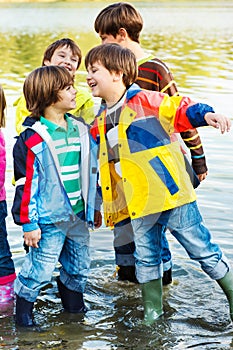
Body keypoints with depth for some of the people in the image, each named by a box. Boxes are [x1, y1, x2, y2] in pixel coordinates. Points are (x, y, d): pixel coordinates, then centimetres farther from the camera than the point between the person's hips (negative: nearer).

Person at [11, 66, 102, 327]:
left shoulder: (81, 130, 6)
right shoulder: (33, 139, -14)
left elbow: (92, 171, 16)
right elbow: (26, 184, -13)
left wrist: (94, 206, 19)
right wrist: (28, 223, -13)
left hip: (79, 216, 6)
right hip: (49, 219, -6)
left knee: (79, 266, 16)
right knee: (40, 269, -2)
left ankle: (73, 302, 37)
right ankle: (23, 306, 19)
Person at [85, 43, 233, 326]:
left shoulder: (144, 101, -8)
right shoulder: (100, 123, 13)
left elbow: (180, 110, -13)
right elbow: (95, 161, 22)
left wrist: (206, 115, -33)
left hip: (171, 193, -6)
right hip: (138, 205, 6)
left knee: (201, 248, 2)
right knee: (145, 258, 12)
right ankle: (152, 313, 25)